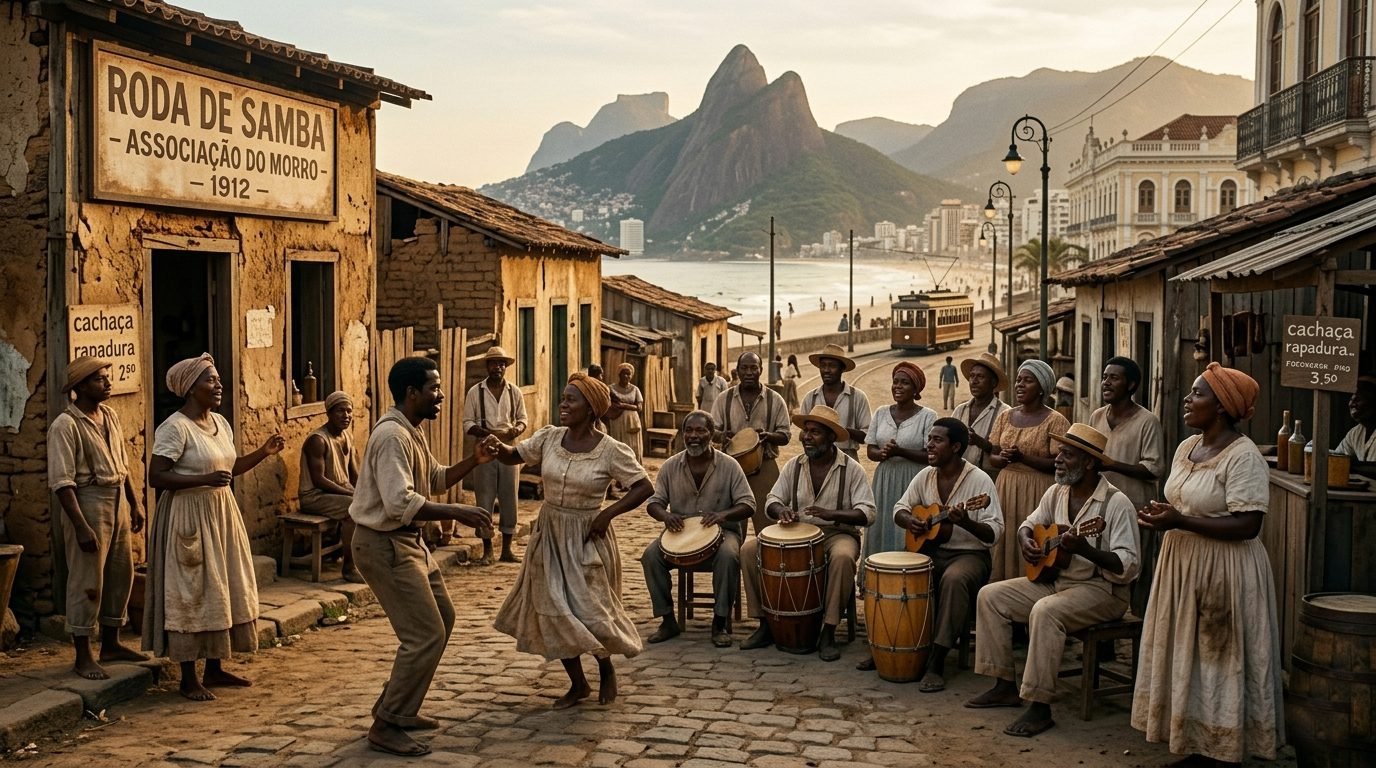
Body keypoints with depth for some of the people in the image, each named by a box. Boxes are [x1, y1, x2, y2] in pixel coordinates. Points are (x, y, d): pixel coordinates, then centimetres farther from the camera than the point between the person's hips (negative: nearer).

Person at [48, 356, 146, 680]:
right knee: (87, 582, -1)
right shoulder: (65, 426, -15)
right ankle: (83, 656, 8)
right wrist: (81, 527, -22)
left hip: (118, 501, 8)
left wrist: (135, 504, 14)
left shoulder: (110, 416, 9)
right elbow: (62, 483, -18)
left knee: (120, 575, 14)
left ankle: (111, 644, 27)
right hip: (87, 503, -8)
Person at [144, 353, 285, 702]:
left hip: (220, 515, 9)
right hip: (189, 518, -8)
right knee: (190, 594, -2)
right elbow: (155, 477, -20)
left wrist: (264, 452, 7)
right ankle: (188, 678, 7)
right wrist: (204, 480, -27)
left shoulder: (220, 422, 10)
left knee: (222, 590, 12)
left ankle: (214, 669, 23)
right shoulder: (175, 427, -15)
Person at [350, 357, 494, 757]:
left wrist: (474, 461, 6)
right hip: (385, 544, -11)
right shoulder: (392, 435, -22)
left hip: (408, 540, 11)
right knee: (426, 635, -11)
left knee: (442, 619, 20)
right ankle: (385, 726, 0)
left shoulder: (413, 431, 10)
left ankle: (399, 707, 29)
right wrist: (456, 513, -28)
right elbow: (400, 503, -31)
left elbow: (436, 479, 21)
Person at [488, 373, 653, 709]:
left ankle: (607, 670, 31)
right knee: (553, 611, 8)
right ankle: (578, 684, 26)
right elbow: (513, 456, 4)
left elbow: (644, 488, -13)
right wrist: (497, 447, -19)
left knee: (590, 610, 0)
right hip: (550, 533, 5)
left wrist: (608, 513, -19)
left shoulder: (611, 450, -16)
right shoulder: (549, 437, -4)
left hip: (586, 538, -5)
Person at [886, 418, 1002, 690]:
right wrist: (909, 521, -9)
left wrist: (966, 523, -35)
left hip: (970, 554, -5)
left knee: (954, 579, -37)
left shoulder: (979, 480, -12)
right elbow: (900, 508, 15)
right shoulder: (925, 476, 6)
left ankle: (937, 662, -33)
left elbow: (995, 533, -16)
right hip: (930, 550, 6)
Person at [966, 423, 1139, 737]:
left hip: (1101, 589, -8)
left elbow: (1127, 567, -23)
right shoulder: (1057, 492, 5)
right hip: (1054, 579, 8)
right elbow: (1028, 525, 19)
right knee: (990, 596, -2)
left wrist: (1084, 549, -38)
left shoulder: (1116, 503, -18)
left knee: (1045, 611, -35)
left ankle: (1040, 707, -27)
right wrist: (1024, 540, -6)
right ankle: (1005, 686, 4)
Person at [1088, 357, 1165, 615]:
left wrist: (1111, 464, -20)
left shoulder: (1147, 421, -10)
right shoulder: (1096, 417, 10)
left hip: (1135, 509, -6)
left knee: (1134, 576, 0)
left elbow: (1155, 469, -15)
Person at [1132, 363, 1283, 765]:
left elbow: (1247, 525, -23)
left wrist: (1180, 522, -25)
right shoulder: (1187, 447, 9)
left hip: (1223, 573, -9)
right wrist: (1162, 515, -1)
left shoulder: (1243, 456, -18)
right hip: (1181, 563, 9)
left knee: (1221, 662, 2)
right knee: (1184, 657, 14)